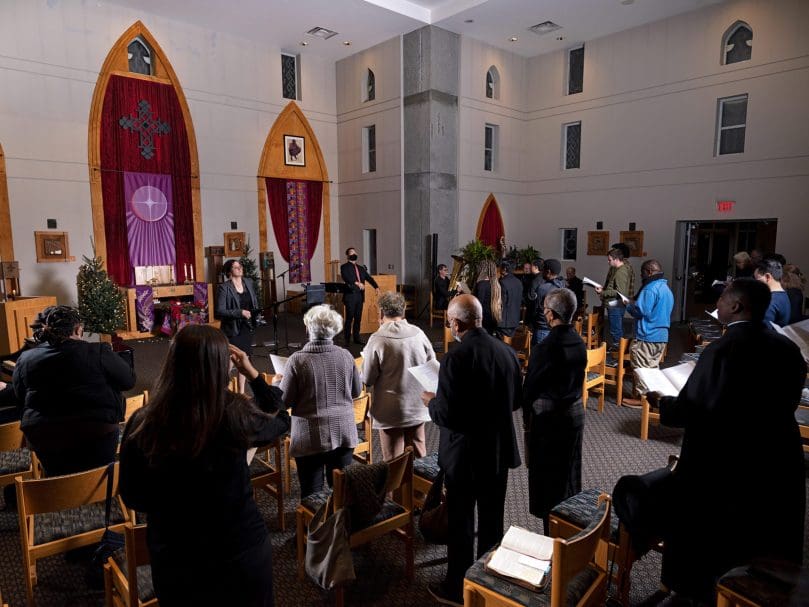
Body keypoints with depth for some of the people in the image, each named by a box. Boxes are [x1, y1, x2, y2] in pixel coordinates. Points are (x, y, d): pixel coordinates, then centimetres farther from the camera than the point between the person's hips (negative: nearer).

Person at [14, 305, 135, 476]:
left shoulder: (25, 359, 2)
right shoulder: (97, 352, -10)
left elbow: (20, 396, 15)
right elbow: (129, 380, -1)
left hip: (41, 433, 4)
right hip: (95, 430, -3)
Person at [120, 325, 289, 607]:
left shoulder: (141, 424, -17)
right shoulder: (234, 413, -22)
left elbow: (132, 498, -2)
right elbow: (281, 421, 1)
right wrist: (253, 374, 5)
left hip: (173, 561, 1)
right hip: (242, 552, -1)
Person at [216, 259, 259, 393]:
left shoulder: (249, 283, 6)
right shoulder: (224, 288, -12)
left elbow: (255, 302, 19)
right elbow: (220, 311, -17)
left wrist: (255, 314, 4)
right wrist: (240, 313, -23)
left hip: (246, 328, 5)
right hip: (232, 329, -5)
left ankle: (241, 392, 22)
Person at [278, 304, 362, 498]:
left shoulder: (297, 360, -16)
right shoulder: (346, 356, -6)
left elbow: (284, 401, -8)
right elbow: (357, 391, 6)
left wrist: (276, 383, 11)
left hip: (310, 438, -3)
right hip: (344, 433, 3)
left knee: (312, 493, 11)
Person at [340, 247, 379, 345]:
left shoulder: (361, 268, 18)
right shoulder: (344, 267, 0)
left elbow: (369, 278, 11)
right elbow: (346, 278, -18)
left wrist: (376, 287, -6)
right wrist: (357, 283, -34)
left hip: (360, 295, 5)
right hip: (350, 296, -5)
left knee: (358, 318, 9)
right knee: (349, 318, -4)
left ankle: (356, 337, 19)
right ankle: (347, 339, 4)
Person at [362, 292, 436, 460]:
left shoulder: (377, 340, -17)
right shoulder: (418, 333, -6)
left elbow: (367, 380, -12)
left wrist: (366, 356, 7)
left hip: (391, 411, -4)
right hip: (417, 407, 4)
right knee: (418, 456, 19)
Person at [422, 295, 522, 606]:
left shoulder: (455, 358, -23)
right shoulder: (507, 351, -4)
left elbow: (446, 416, -22)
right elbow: (515, 401, 8)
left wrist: (431, 401, -3)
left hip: (465, 454, -6)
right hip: (499, 450, 6)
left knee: (461, 523, 11)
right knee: (492, 521, 20)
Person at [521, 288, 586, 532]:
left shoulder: (546, 347, -23)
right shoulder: (579, 342, -4)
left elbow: (531, 386, -14)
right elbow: (577, 378, 5)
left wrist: (526, 416, 0)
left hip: (547, 417, -6)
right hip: (575, 411, 6)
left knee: (547, 474, 8)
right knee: (569, 470, 20)